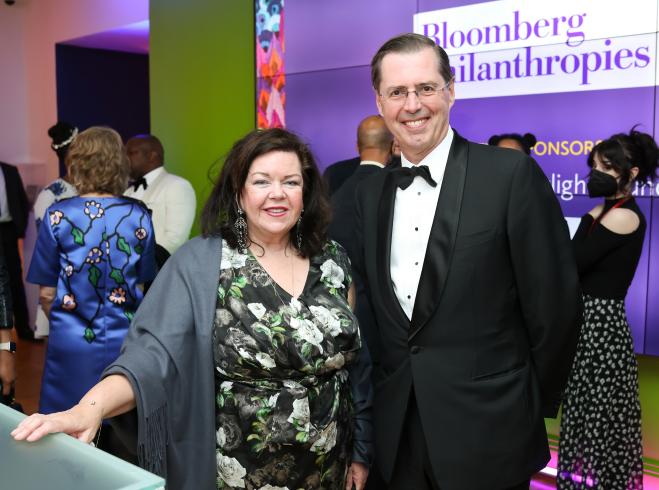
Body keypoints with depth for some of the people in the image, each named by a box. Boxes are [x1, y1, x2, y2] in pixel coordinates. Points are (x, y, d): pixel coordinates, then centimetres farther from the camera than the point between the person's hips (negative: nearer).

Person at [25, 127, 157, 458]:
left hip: (72, 344, -1)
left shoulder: (58, 216, -7)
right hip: (124, 341, 2)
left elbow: (46, 294, -3)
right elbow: (142, 283, 3)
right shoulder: (139, 216, -3)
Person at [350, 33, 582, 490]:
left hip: (486, 431, -4)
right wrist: (385, 390, 6)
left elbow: (555, 303, -9)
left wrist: (532, 408, -2)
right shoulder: (370, 192, 5)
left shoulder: (511, 174, -12)